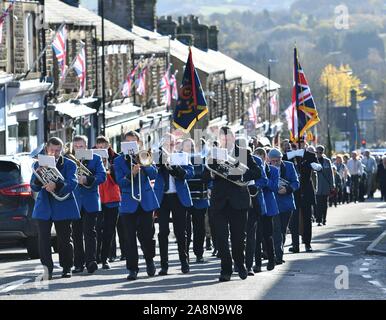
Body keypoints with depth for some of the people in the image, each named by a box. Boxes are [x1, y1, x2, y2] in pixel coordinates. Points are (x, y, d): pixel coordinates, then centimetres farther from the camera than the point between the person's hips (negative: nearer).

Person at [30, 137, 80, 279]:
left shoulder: (69, 165, -1)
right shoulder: (39, 165, 4)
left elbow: (72, 183, -15)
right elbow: (34, 187, 0)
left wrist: (56, 186, -33)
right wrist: (38, 177, -23)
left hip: (63, 207, -1)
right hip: (44, 207, 1)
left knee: (64, 239, 6)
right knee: (44, 239, -8)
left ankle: (67, 268, 18)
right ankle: (47, 269, -6)